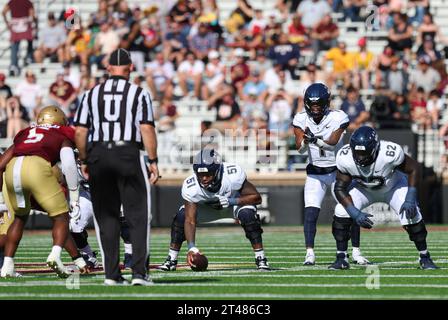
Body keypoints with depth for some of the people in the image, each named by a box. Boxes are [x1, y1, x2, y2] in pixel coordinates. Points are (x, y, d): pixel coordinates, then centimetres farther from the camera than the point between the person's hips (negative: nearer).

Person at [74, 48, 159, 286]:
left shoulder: (92, 94, 8)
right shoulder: (139, 94, 0)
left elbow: (80, 132, 4)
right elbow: (147, 130, -7)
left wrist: (84, 161, 14)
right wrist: (153, 161, -3)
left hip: (98, 155, 3)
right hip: (128, 154, -3)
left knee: (106, 217, 10)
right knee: (138, 216, 3)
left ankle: (111, 273, 8)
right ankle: (139, 272, -6)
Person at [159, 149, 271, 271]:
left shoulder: (233, 175, -39)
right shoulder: (190, 187, -34)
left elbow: (256, 197, -27)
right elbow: (190, 220, -34)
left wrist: (230, 201, -40)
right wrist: (191, 247, -49)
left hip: (236, 200, -1)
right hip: (206, 205, 1)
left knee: (248, 215, -32)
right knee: (181, 217, -20)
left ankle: (260, 259, -17)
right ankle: (171, 260, -4)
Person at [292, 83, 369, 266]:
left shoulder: (337, 118, -14)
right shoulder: (301, 120, -7)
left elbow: (333, 143, -26)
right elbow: (300, 149, -17)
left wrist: (315, 140, -44)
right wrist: (305, 140, -39)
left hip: (338, 170, -1)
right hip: (315, 173, 1)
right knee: (310, 213, -13)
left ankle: (356, 252, 9)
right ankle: (310, 254, -14)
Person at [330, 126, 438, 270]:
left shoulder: (391, 153, -40)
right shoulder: (345, 158, -33)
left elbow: (413, 168, -21)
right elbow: (340, 188, -21)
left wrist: (410, 199, -28)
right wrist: (355, 214, -33)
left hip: (393, 186, -2)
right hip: (363, 188, 2)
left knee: (411, 215, -19)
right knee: (341, 212, -19)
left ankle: (425, 258, 3)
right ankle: (341, 259, -5)